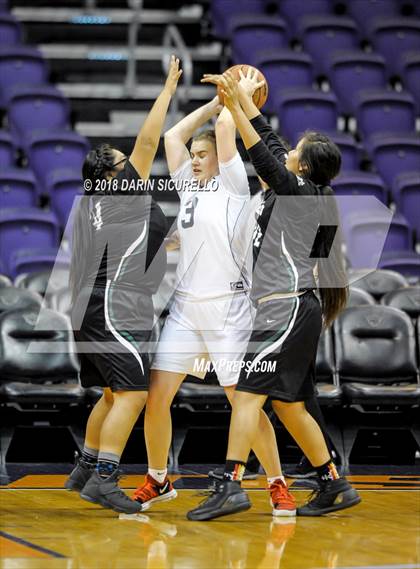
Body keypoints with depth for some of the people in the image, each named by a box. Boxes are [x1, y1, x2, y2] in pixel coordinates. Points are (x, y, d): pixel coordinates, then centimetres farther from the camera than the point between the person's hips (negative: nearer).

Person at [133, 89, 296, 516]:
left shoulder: (233, 184, 0)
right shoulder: (190, 186, 18)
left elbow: (225, 126, -9)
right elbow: (173, 135, 20)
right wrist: (215, 101, 21)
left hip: (228, 308, -6)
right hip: (185, 307, 6)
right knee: (156, 396, 0)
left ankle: (277, 484, 7)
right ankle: (158, 481, 17)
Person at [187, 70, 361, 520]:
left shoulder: (299, 193, -7)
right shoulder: (300, 194, 16)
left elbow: (264, 155, -12)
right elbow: (270, 142, 23)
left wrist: (234, 105, -9)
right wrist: (242, 97, 29)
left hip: (287, 308, -10)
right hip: (288, 310, 10)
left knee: (247, 393, -15)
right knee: (288, 406, 13)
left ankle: (230, 485, -22)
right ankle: (334, 487, 18)